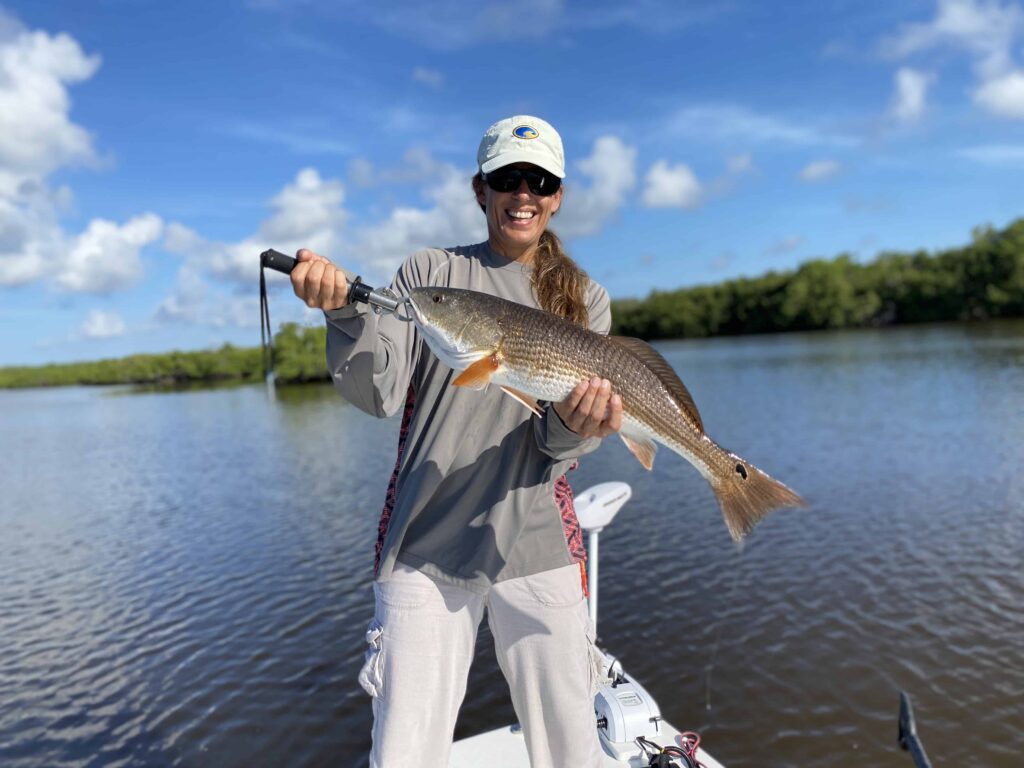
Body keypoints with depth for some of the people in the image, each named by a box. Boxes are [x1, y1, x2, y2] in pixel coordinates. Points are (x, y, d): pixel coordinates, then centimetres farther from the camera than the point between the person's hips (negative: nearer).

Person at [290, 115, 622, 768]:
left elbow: (557, 443, -2)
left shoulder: (585, 299, 8)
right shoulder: (429, 272, 5)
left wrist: (578, 425, -25)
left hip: (538, 544, 1)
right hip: (425, 543, 0)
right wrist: (345, 311, -22)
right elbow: (378, 397, -6)